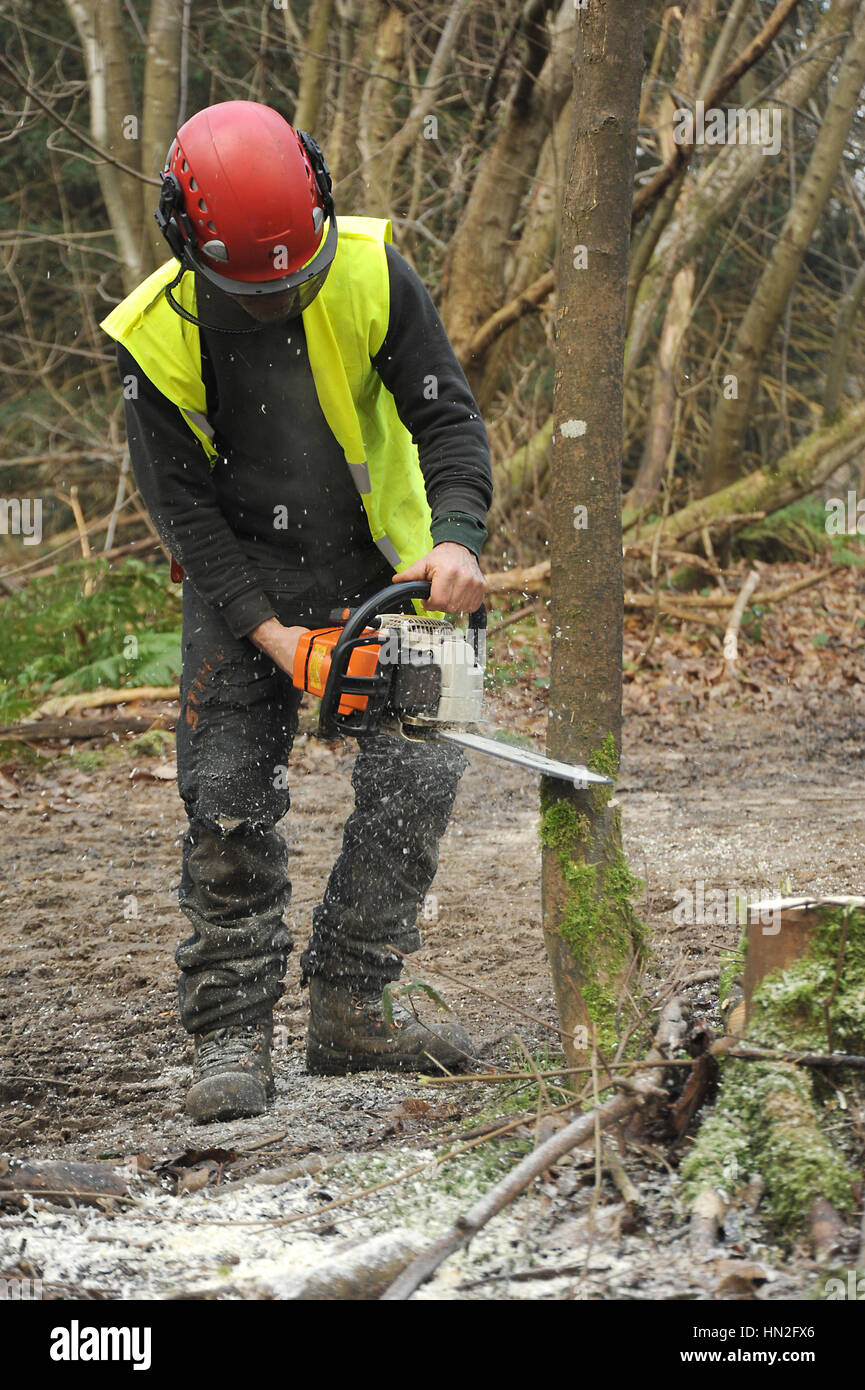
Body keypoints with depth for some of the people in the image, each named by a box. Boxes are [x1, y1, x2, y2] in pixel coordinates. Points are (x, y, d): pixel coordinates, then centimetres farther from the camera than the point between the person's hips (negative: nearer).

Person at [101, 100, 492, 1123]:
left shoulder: (370, 273, -18)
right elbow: (180, 502, -14)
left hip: (377, 568, 2)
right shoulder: (156, 336, -19)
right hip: (240, 580, -1)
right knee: (228, 803, -9)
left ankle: (347, 1014, 2)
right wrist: (266, 632, -21)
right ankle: (232, 1039, -2)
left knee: (417, 780, -7)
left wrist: (457, 538, -30)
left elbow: (448, 419, -13)